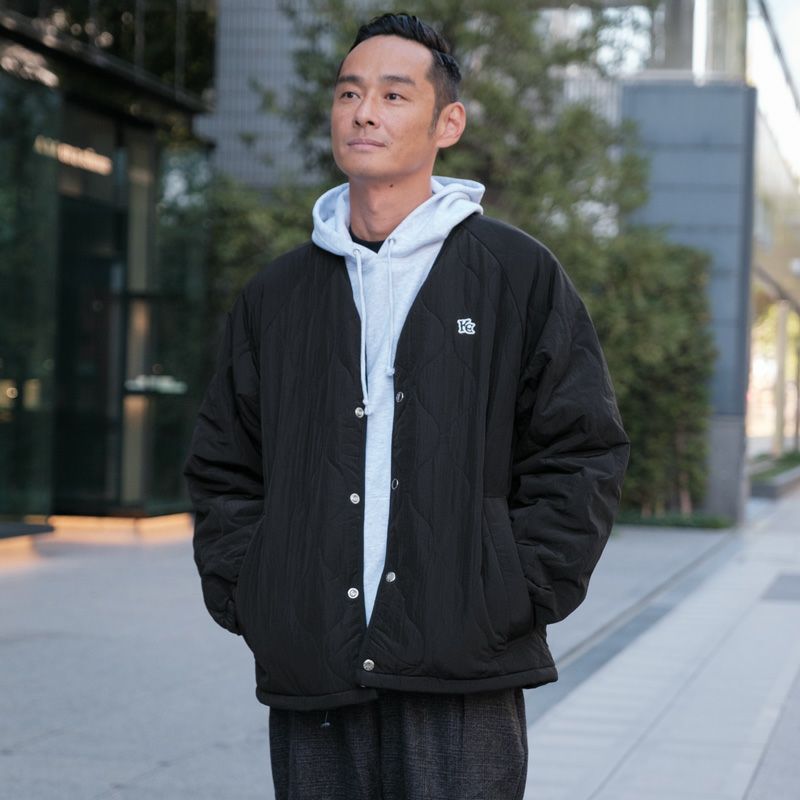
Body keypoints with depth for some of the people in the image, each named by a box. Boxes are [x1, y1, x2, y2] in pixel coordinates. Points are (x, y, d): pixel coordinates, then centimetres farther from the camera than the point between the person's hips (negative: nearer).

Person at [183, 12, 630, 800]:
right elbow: (223, 467, 17)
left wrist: (509, 601, -7)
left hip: (461, 682, -3)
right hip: (308, 685, 3)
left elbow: (583, 456, 1)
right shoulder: (273, 296, 13)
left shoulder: (520, 275, 3)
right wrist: (246, 598, 3)